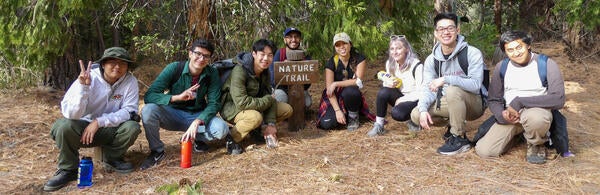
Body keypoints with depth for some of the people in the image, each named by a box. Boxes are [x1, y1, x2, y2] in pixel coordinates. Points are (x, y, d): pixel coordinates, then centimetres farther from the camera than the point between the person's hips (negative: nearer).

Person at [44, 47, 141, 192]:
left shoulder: (130, 81, -15)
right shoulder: (88, 78, -20)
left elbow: (130, 111, -17)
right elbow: (70, 114, -27)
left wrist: (99, 122, -26)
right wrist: (83, 87, -41)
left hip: (111, 129, 1)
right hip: (83, 127, -1)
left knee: (132, 127, -27)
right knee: (63, 126, -31)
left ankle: (112, 159, 3)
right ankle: (68, 169, -6)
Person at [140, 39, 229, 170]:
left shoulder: (212, 74, -11)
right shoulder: (174, 68, -17)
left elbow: (214, 104, -14)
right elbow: (149, 96, -23)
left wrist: (197, 122, -33)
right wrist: (178, 97, -39)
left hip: (198, 116, 1)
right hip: (174, 114, -1)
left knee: (222, 129, -29)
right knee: (148, 110, -31)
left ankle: (199, 139, 8)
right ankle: (157, 151, -7)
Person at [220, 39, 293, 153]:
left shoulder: (265, 73, -1)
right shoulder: (239, 71, -27)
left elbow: (268, 97, -5)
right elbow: (241, 102, -34)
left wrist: (270, 124, -17)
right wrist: (268, 100, -23)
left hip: (255, 106, 8)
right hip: (231, 107, -8)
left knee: (287, 109, -2)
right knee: (255, 117, -39)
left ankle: (256, 130, 9)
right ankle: (231, 139, -15)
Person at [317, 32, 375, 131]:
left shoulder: (359, 59, -9)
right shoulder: (332, 62, -9)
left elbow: (358, 81, -18)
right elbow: (329, 89, -15)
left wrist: (336, 84, -21)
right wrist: (337, 110, -25)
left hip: (352, 96, -1)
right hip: (335, 98, 1)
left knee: (349, 91, -38)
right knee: (326, 123, -24)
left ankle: (353, 116, -7)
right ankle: (344, 115, 11)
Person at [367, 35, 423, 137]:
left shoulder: (416, 65, -18)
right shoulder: (390, 64, -1)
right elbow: (386, 83, 8)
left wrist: (402, 99, -20)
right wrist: (388, 84, -16)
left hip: (414, 100, -5)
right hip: (400, 97, 5)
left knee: (397, 113, -33)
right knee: (383, 92, -26)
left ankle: (412, 119, 2)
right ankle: (379, 125, -13)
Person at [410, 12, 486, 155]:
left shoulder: (472, 53, -17)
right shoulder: (431, 59, -2)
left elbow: (475, 84, -27)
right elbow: (428, 88, -8)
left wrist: (446, 79, -37)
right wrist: (423, 109, -27)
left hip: (474, 104, -5)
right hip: (448, 104, 5)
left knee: (452, 90, -36)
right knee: (416, 115, -13)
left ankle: (460, 139, -19)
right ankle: (453, 124, 12)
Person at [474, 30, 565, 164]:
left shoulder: (547, 65, -7)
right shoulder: (501, 67, 5)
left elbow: (558, 100, -18)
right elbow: (494, 100, 11)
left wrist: (520, 102, -24)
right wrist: (501, 114, -14)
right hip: (509, 117, 4)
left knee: (535, 117, -43)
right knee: (483, 151, -15)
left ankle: (536, 146, -5)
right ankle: (516, 133, 16)